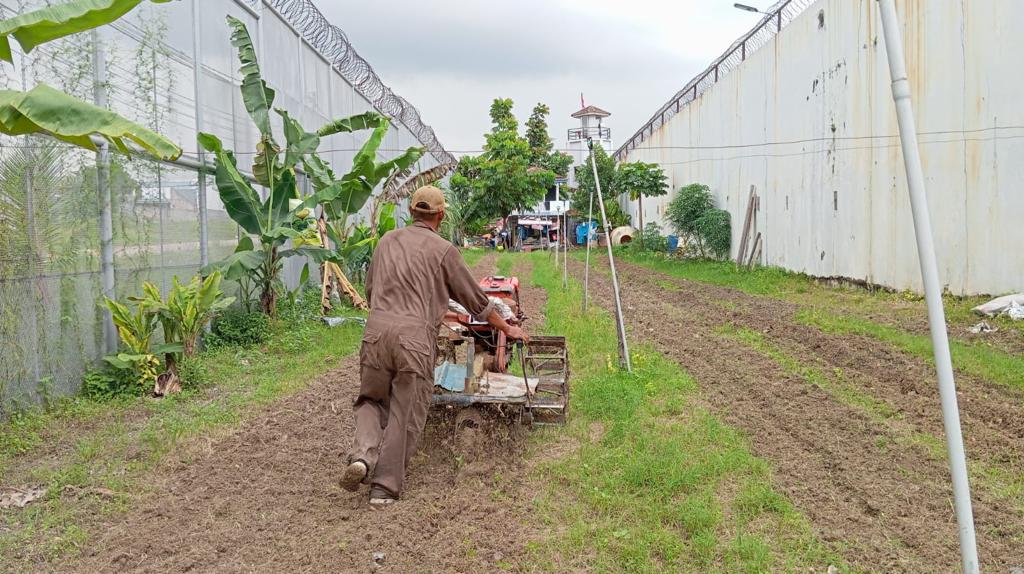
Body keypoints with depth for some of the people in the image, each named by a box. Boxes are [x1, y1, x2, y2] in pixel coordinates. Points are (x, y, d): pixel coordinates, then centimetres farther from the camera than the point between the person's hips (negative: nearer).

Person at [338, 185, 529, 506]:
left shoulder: (387, 241, 16)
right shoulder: (443, 250, 4)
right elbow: (475, 298, 11)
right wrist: (507, 329, 24)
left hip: (376, 331, 4)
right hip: (415, 337, -4)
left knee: (371, 400, 22)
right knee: (405, 415, 7)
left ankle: (362, 455, -2)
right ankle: (384, 487, 10)